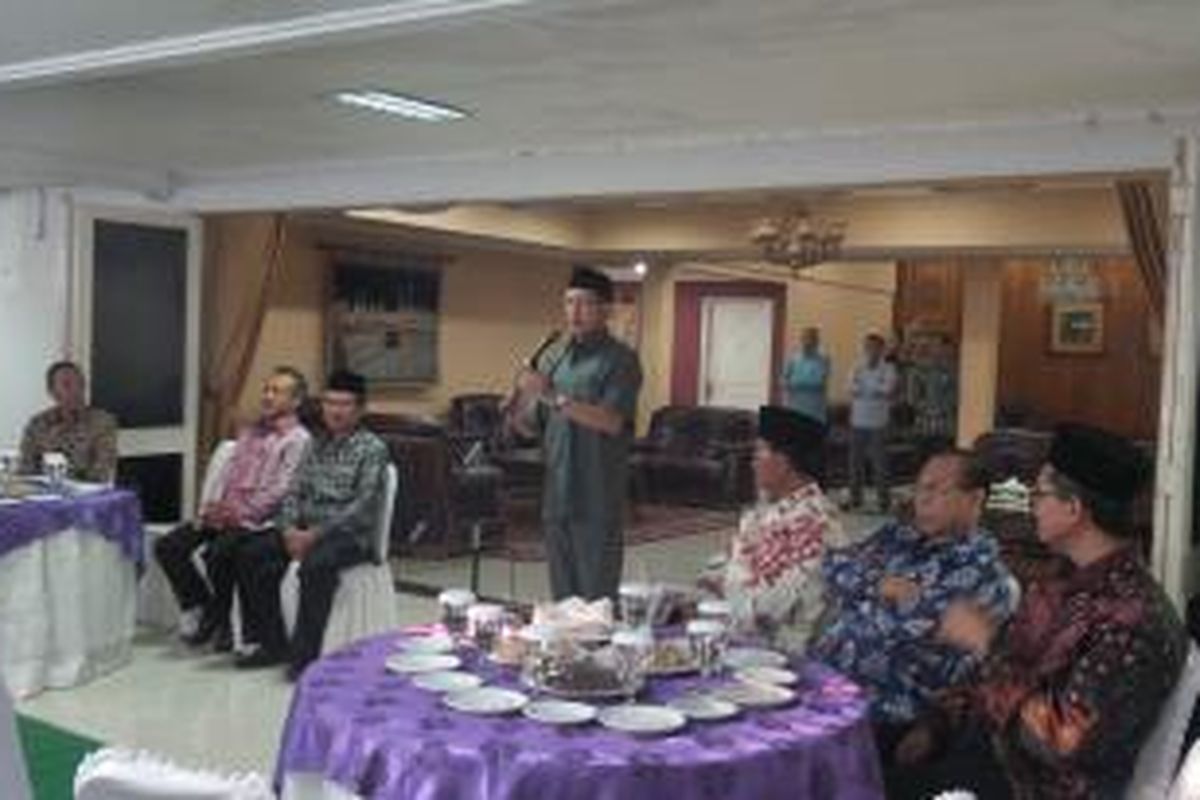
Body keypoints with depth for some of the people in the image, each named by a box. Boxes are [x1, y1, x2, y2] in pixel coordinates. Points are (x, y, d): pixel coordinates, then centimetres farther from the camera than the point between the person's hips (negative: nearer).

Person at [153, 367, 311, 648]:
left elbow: (281, 490, -13)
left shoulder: (297, 440, -3)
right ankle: (199, 605, 7)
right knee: (168, 547, -9)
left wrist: (239, 513, -18)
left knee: (217, 553, -31)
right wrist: (214, 507, -1)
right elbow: (228, 474, 18)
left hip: (256, 519, -7)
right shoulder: (251, 432, 22)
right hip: (226, 512, 7)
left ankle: (219, 621, -6)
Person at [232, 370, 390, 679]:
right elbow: (295, 492, 13)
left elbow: (363, 505, -14)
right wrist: (289, 529, -8)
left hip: (351, 535, -7)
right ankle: (273, 643, -1)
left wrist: (316, 534, -21)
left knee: (315, 565, -36)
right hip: (306, 530, 7)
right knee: (249, 556, -12)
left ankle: (304, 654, -24)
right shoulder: (316, 444, 16)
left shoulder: (373, 449, -4)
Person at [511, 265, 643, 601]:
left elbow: (612, 421, -18)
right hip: (556, 494, 6)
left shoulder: (619, 360, -4)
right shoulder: (552, 356, 13)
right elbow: (534, 425, 17)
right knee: (562, 595, 13)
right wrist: (512, 416, -5)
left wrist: (555, 397, -23)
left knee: (597, 597, -1)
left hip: (598, 499, -5)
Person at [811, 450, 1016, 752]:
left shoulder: (981, 566, -3)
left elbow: (918, 622, -14)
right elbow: (836, 565, 9)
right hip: (822, 669, 6)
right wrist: (879, 585, -7)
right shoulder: (898, 535, 18)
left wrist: (858, 595, 1)